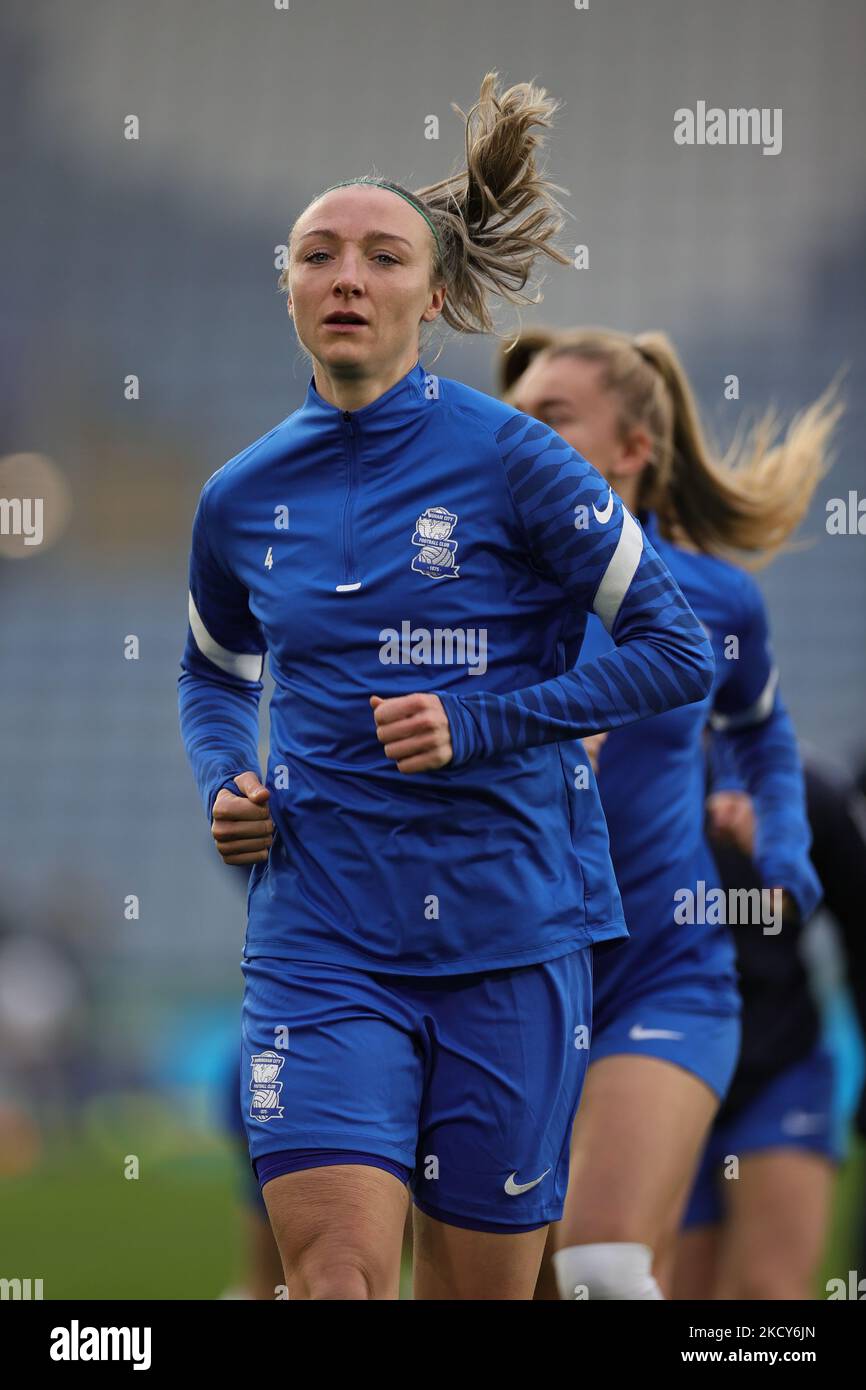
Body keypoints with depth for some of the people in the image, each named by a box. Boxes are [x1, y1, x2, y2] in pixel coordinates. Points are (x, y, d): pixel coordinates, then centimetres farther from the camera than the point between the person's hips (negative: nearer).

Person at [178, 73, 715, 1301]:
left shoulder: (509, 461, -5)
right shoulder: (243, 498, 7)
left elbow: (680, 651, -4)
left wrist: (480, 725, -14)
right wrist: (224, 787, 5)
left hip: (509, 933, -2)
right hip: (322, 934, 2)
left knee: (479, 1288, 6)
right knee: (336, 1271, -16)